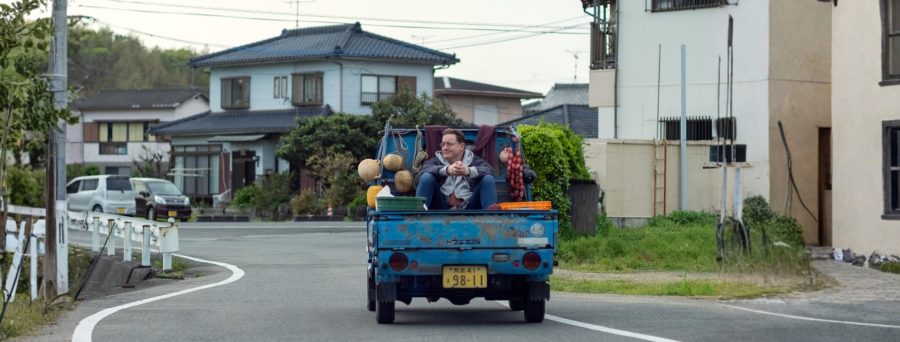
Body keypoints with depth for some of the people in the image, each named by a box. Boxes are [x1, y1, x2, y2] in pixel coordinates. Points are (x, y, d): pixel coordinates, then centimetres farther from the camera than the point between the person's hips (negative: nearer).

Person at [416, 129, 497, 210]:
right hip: (441, 208, 0)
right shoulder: (437, 160, 10)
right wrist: (447, 169, -34)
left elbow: (489, 170, -13)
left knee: (488, 179, -16)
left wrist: (468, 171, -35)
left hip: (469, 208, 0)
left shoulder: (473, 160, 9)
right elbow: (423, 169, -14)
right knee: (426, 177, -17)